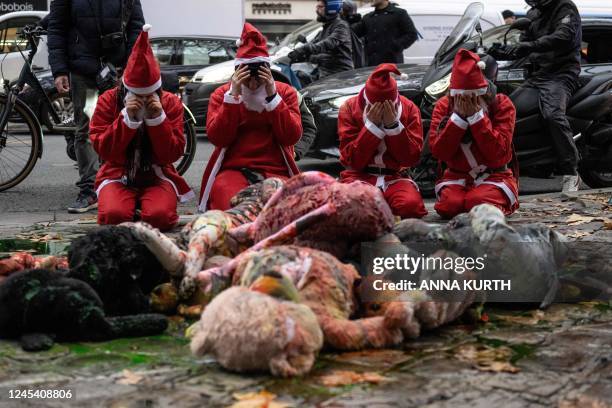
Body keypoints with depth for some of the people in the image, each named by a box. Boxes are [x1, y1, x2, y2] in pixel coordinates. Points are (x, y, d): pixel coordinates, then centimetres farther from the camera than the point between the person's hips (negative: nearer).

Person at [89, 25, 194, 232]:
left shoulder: (170, 102, 0)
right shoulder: (109, 100, -2)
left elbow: (173, 154, -6)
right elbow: (103, 150, -10)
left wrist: (158, 118, -19)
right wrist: (127, 118, -21)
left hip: (156, 176, 0)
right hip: (119, 175, 0)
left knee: (159, 216, -30)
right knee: (114, 215, -31)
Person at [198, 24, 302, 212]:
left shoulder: (285, 92, 9)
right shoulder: (221, 94, 10)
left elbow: (291, 137, -4)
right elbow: (217, 138, -6)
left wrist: (272, 96, -10)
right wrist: (233, 95, -11)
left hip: (275, 170, 1)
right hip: (232, 170, 0)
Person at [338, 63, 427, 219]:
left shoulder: (409, 108, -2)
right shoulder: (350, 107, -6)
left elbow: (412, 158, -8)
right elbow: (352, 161, -12)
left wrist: (393, 124, -19)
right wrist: (371, 124, -21)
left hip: (394, 177, 1)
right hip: (360, 176, -1)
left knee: (411, 204, -33)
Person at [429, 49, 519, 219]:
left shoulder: (502, 104, -6)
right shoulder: (443, 106, 0)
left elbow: (498, 153, -17)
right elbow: (438, 152, -11)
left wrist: (476, 115, -21)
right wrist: (459, 116, -19)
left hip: (493, 176, -1)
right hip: (456, 177, 1)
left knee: (477, 202, -32)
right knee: (449, 205, -31)